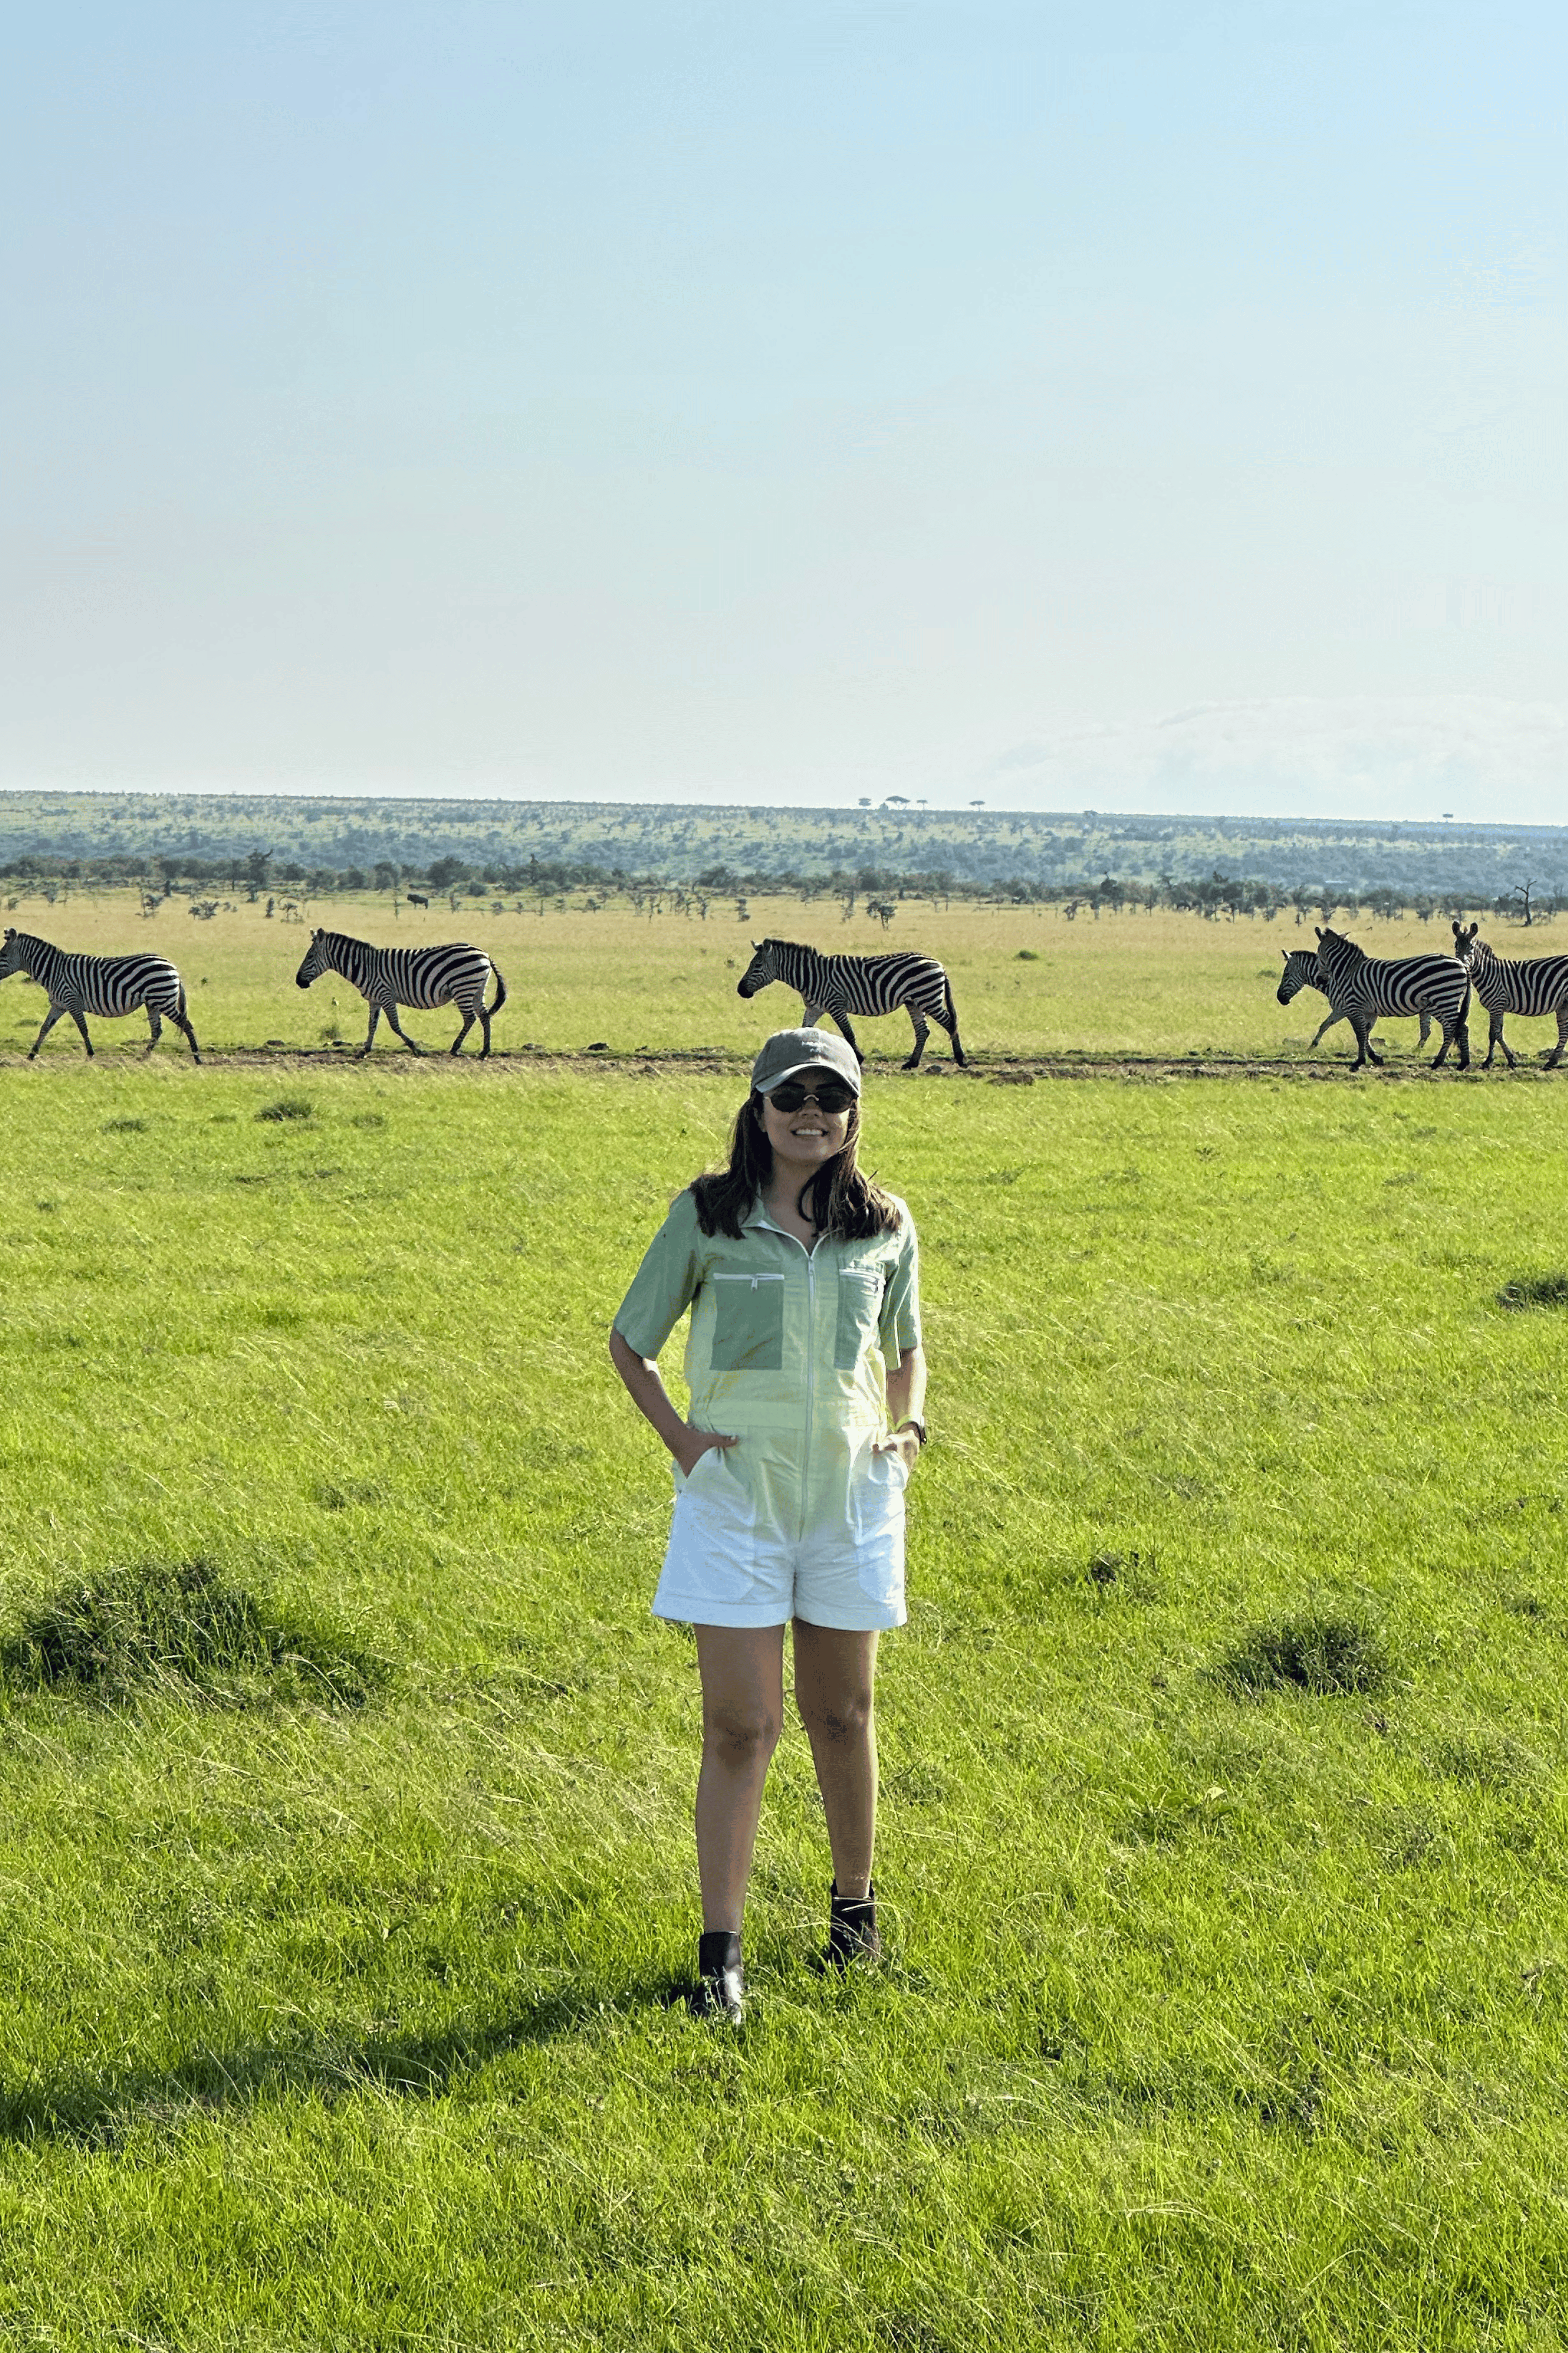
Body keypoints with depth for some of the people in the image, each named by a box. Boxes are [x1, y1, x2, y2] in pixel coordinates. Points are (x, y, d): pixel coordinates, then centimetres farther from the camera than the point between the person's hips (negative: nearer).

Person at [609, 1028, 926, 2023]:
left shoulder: (885, 1228, 4)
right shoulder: (706, 1219, -3)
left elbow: (905, 1351, 20)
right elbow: (630, 1341, 6)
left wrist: (908, 1428, 3)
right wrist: (677, 1436, -5)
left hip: (851, 1494, 2)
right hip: (735, 1496, -2)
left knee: (842, 1715, 13)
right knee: (741, 1726, -5)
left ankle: (855, 1903, 33)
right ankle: (722, 1950, -1)